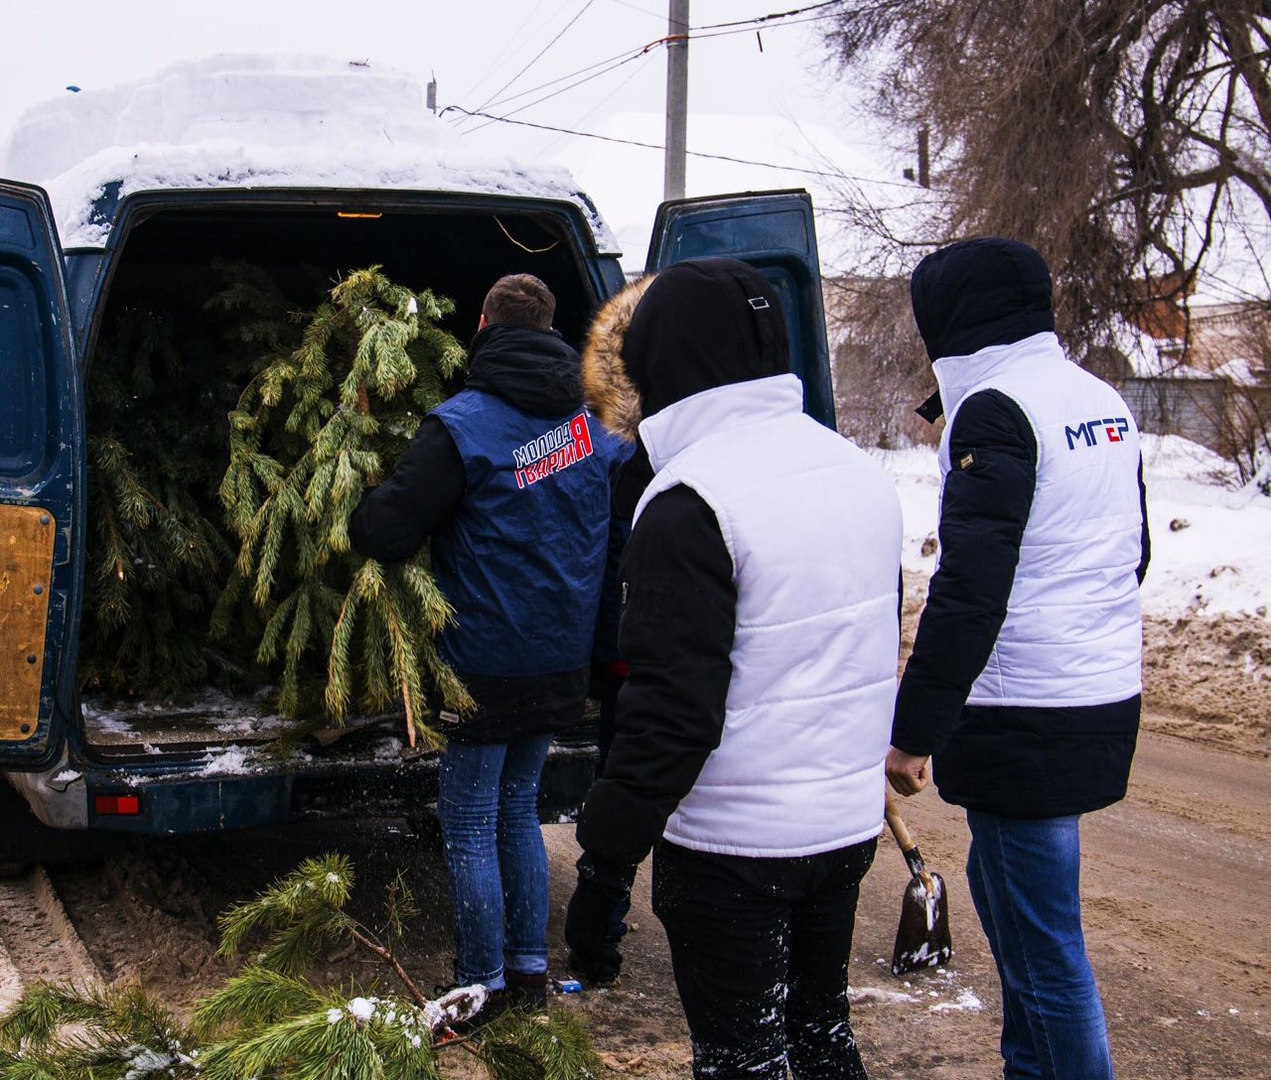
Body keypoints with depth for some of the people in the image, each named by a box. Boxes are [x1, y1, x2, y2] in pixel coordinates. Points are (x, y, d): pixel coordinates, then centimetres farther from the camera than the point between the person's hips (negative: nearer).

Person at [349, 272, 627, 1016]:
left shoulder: (463, 426, -15)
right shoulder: (594, 423, 6)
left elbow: (385, 534, -18)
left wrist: (356, 514, 3)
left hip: (488, 662, -7)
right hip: (562, 661, 7)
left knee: (470, 827, 4)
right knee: (518, 809, 20)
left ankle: (483, 986, 12)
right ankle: (530, 968, 25)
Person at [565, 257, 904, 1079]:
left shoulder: (692, 500, -19)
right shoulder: (859, 470, 7)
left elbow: (672, 712, -23)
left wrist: (605, 866, -17)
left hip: (733, 845, -8)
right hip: (850, 824, 8)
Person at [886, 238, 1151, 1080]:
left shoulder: (996, 411, -16)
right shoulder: (1103, 402, 12)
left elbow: (969, 592, -21)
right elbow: (1131, 554, 21)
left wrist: (915, 732, -18)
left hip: (1028, 719, -10)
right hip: (1106, 696, 10)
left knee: (1042, 942, -1)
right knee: (1006, 889, 24)